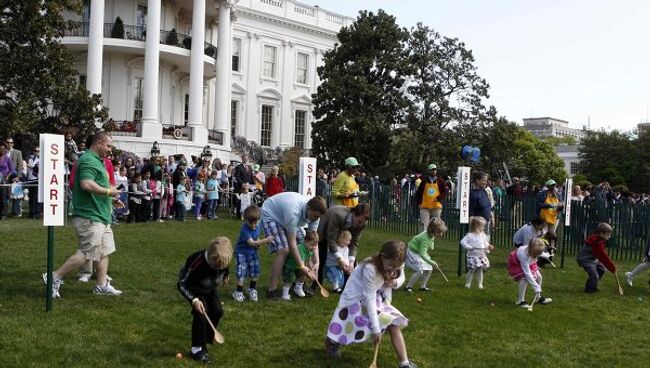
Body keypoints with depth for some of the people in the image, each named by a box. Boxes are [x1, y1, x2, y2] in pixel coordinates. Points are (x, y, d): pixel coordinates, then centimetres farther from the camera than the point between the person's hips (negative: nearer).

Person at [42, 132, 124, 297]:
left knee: (104, 252, 13)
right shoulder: (88, 160, -16)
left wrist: (111, 199, 17)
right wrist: (108, 192, -19)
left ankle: (101, 285, 18)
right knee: (88, 253, -8)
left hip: (100, 216, 11)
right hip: (90, 217, -11)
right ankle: (55, 278, 0)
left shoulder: (96, 161, 18)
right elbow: (87, 184, -30)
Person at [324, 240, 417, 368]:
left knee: (394, 324, -7)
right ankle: (332, 341, 25)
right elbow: (370, 299, -32)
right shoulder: (370, 268, -36)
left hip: (376, 298, 6)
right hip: (355, 300, -6)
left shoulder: (395, 265, -16)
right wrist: (375, 328, -30)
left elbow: (401, 277, 6)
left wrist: (395, 282, -21)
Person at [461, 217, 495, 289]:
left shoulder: (483, 235, 8)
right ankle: (468, 284, 11)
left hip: (481, 256, 5)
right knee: (471, 270, -1)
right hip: (473, 256, -5)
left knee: (480, 270, 8)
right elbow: (463, 242, -15)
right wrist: (469, 247, -19)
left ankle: (480, 284, 16)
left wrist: (489, 247, 0)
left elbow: (485, 243, 18)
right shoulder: (470, 235, -12)